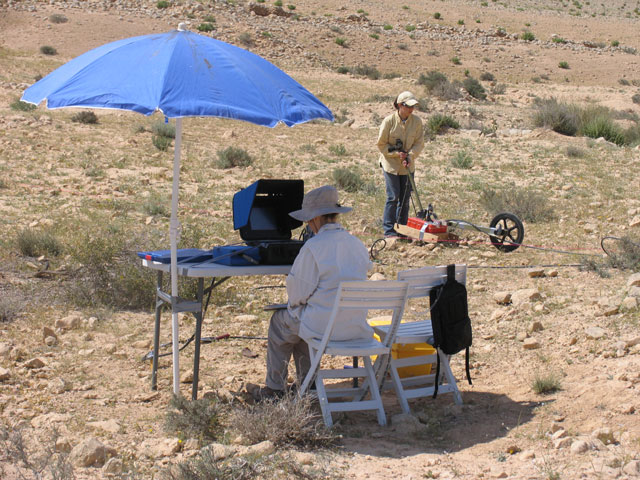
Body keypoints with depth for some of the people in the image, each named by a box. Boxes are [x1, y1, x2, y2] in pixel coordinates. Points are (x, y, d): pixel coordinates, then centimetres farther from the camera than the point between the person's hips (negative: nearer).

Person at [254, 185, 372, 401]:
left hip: (324, 326, -6)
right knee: (301, 317, 34)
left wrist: (292, 303, 12)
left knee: (280, 322, 24)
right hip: (356, 326, 6)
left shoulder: (313, 247, -17)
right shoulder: (358, 245, 3)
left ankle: (275, 389, 32)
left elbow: (298, 292, -11)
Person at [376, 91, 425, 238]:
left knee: (405, 197, 7)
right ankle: (389, 230, 1)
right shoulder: (389, 121, -13)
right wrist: (396, 153, -17)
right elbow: (381, 144, -6)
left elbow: (419, 143, 0)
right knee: (393, 196, -7)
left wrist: (410, 156, -17)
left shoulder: (417, 121, -4)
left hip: (408, 165, 4)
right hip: (391, 164, -4)